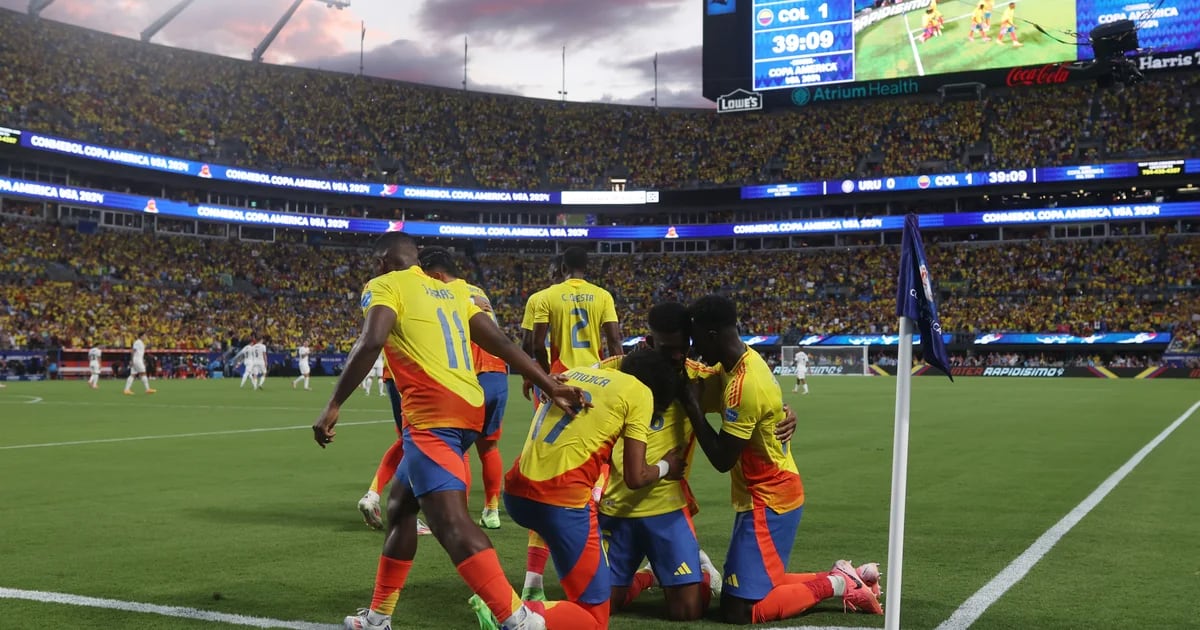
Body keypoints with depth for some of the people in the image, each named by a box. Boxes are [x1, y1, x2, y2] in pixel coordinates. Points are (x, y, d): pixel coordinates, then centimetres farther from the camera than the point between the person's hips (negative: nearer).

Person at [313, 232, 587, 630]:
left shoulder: (385, 286, 3)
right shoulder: (449, 291, 24)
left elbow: (371, 343, -15)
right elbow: (500, 343, 16)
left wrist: (334, 406, -13)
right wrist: (549, 386, 12)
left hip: (432, 413, -9)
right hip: (468, 409, 9)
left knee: (450, 521, -15)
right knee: (400, 505, 22)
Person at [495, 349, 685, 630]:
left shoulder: (575, 372, 22)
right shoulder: (640, 392, 3)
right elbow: (634, 477, 1)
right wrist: (665, 467, 20)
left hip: (517, 492, 8)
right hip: (561, 501, -8)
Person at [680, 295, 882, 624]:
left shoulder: (744, 384, -25)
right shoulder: (745, 360, 3)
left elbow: (722, 459, -22)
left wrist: (692, 406, -17)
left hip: (768, 501, -10)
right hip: (775, 492, 10)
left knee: (738, 609, -7)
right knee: (762, 583, 19)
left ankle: (836, 583, 2)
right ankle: (845, 577, 19)